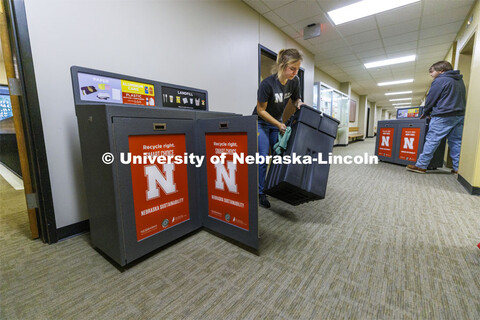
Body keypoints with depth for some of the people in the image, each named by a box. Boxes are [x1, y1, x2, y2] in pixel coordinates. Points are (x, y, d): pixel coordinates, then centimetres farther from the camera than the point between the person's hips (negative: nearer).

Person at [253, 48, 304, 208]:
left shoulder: (295, 81, -9)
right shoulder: (267, 83, -26)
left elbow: (295, 99, 8)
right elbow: (261, 110, -19)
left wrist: (298, 103, -16)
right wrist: (279, 125, -22)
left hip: (278, 123, 6)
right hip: (261, 122, -5)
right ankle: (260, 193, 3)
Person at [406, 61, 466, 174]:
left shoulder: (439, 81, -6)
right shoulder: (460, 80, 20)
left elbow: (430, 99, -5)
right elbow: (459, 99, 23)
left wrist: (425, 114, 8)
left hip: (443, 117, -8)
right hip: (460, 116, 8)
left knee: (431, 141, -9)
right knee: (456, 142, 9)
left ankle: (421, 165, -9)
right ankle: (458, 168, 10)